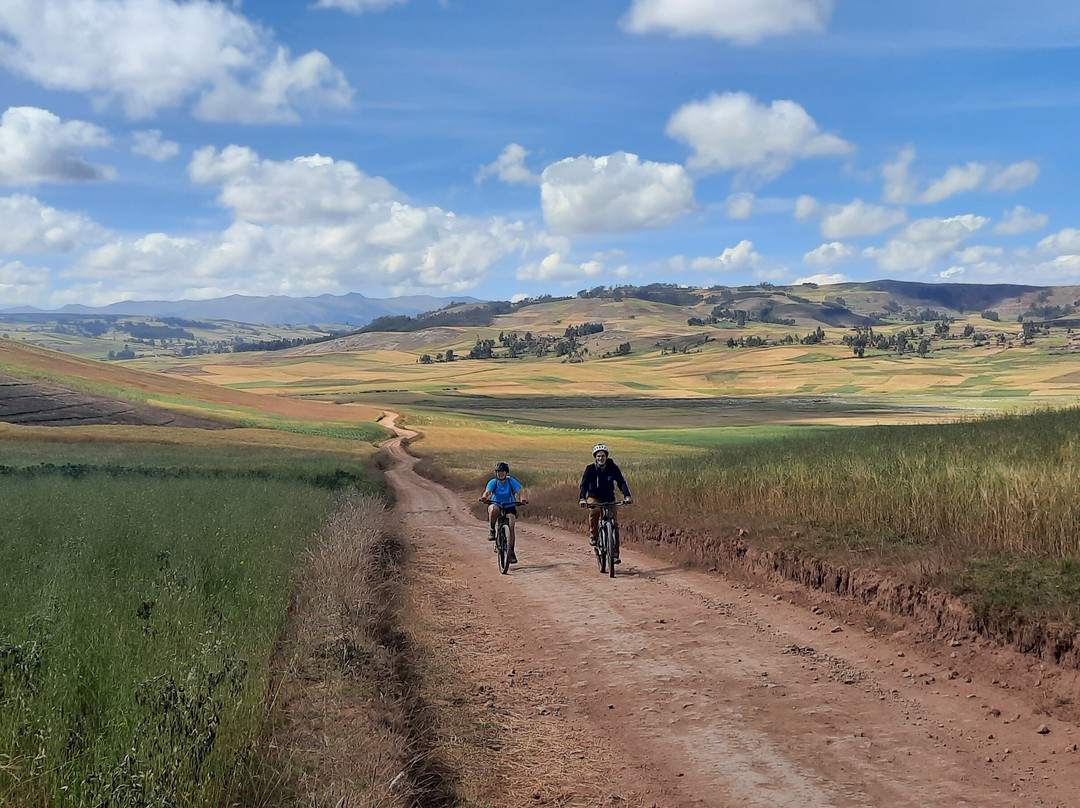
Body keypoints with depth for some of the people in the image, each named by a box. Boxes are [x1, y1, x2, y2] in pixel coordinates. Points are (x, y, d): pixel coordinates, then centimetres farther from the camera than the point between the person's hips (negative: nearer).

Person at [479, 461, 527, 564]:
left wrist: (522, 499, -42)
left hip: (509, 507, 0)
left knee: (511, 527, -17)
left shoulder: (511, 481, -10)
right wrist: (484, 497, -47)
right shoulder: (493, 482, -9)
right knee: (493, 509, -37)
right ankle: (492, 531, -15)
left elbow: (520, 490, -21)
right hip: (496, 505, 0)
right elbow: (488, 491, -24)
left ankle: (511, 552, -6)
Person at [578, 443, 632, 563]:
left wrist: (627, 496, -37)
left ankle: (615, 554, -4)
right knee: (594, 511, -36)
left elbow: (621, 482, -19)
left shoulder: (613, 468, -12)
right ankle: (593, 535, -13)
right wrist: (582, 498, -41)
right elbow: (584, 484, -23)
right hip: (594, 497, -1)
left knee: (614, 524, -10)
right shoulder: (590, 469, -14)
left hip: (609, 499, 1)